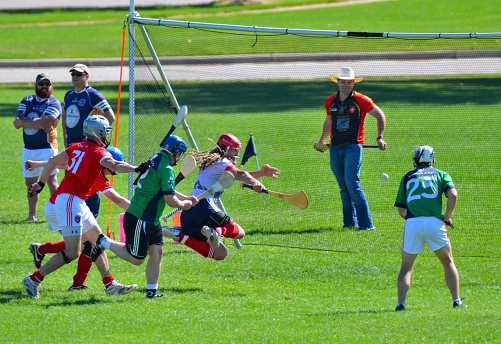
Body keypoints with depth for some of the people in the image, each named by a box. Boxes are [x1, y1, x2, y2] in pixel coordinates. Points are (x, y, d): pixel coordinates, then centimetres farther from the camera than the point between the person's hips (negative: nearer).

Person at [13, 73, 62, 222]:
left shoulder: (53, 103, -7)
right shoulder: (27, 101, 9)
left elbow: (43, 122, -21)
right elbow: (17, 123, -5)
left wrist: (24, 121, -10)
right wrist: (39, 124, -15)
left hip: (46, 149, -6)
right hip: (28, 149, 6)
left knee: (52, 182, -10)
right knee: (30, 183, 13)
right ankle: (32, 214, 23)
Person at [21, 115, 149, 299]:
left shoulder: (77, 147, 16)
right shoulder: (98, 152, -6)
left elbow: (53, 162, 21)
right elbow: (115, 166, -25)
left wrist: (41, 184, 29)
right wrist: (137, 169, -33)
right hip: (70, 201, -10)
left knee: (98, 239, 17)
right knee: (72, 252, -13)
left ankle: (110, 284, 19)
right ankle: (34, 279, -10)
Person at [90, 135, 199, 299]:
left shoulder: (155, 161, 11)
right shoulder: (167, 170, -19)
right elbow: (170, 200, -21)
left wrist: (185, 198, 22)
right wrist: (183, 205, -1)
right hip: (139, 219, -10)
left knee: (157, 253, 7)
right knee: (136, 259, -2)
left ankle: (152, 291, 11)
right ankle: (105, 243, 9)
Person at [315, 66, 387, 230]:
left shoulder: (361, 100, -3)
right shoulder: (330, 102, 11)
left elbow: (380, 116, 5)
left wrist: (379, 138, -1)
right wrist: (322, 141, 34)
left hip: (353, 147, -5)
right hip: (335, 148, 6)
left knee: (352, 183, -17)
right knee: (344, 187, 6)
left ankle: (366, 223, -15)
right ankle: (350, 222, 10)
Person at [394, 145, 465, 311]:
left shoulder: (407, 177, 22)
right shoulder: (441, 174, 17)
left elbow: (401, 210, 20)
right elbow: (453, 195, -2)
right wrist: (447, 217, 6)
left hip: (412, 223, 1)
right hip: (434, 222, -1)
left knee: (406, 266, 12)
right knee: (448, 261, 17)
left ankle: (401, 303, -4)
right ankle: (456, 300, 9)